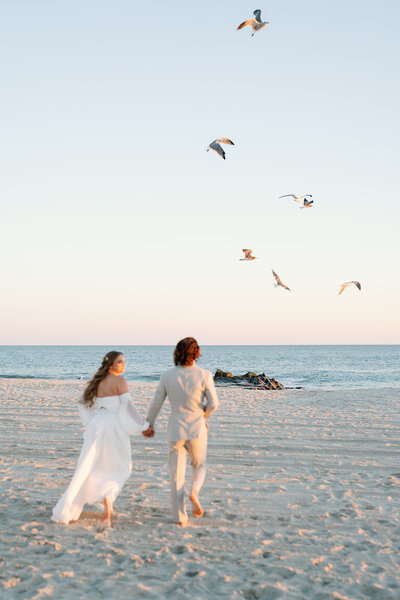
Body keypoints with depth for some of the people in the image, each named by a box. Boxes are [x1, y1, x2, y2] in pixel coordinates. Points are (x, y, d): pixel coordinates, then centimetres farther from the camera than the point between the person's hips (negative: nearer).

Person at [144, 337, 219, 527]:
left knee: (176, 474, 10)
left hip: (176, 428, 1)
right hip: (197, 428, -1)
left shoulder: (167, 376, -4)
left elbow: (157, 403, 3)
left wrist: (149, 424, 18)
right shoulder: (204, 375, -9)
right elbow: (213, 403, -7)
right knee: (199, 466, 22)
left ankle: (180, 517, 9)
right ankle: (194, 492, -7)